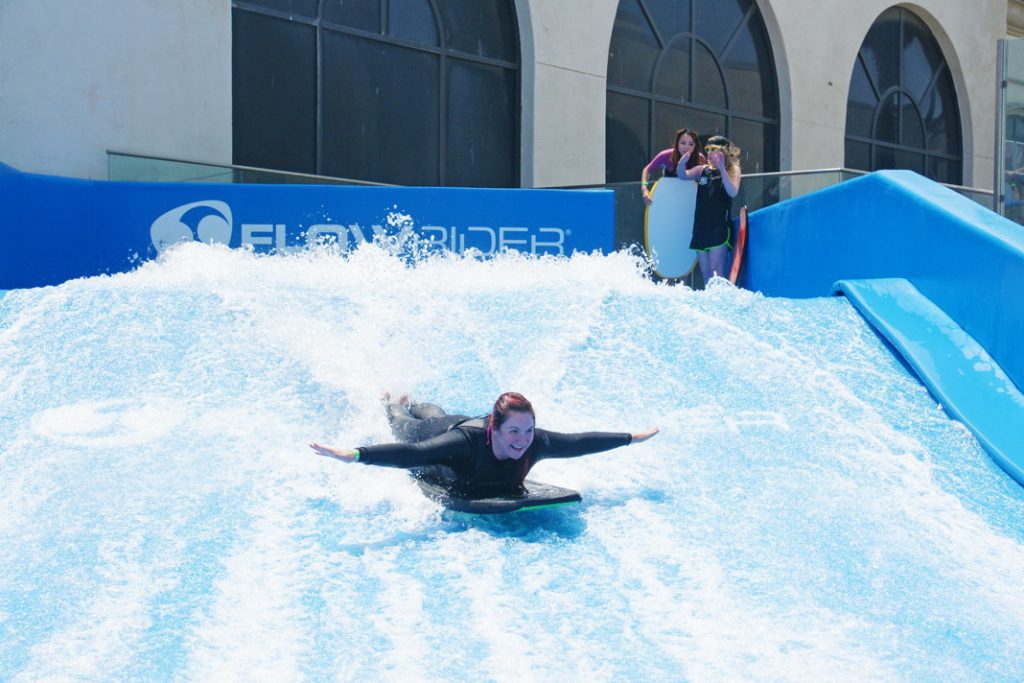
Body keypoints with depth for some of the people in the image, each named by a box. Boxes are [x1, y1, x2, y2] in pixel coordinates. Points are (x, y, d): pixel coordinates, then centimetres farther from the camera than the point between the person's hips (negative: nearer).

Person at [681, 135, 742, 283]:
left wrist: (722, 169, -22)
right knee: (705, 271, 7)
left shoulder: (733, 170, 1)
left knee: (716, 269, -12)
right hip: (701, 225, 5)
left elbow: (732, 192, -14)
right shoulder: (702, 170, 12)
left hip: (720, 226, -5)